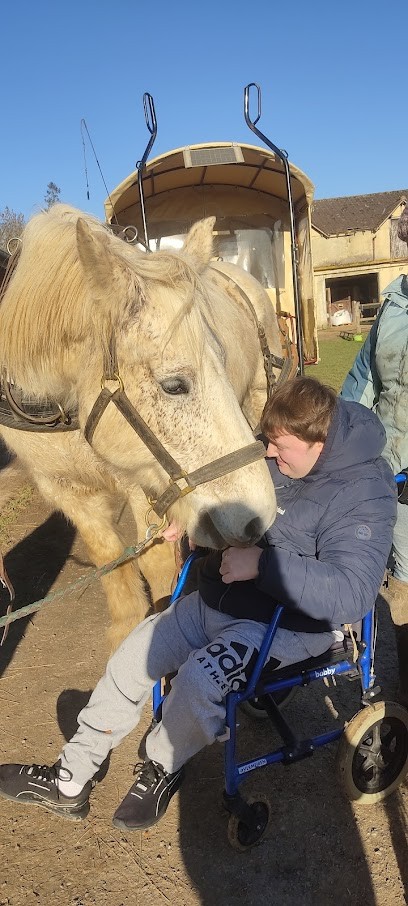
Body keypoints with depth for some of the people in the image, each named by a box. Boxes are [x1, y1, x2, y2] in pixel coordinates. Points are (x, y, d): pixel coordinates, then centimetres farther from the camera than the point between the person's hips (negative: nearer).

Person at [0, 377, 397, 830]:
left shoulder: (365, 492, -21)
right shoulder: (273, 454, -2)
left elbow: (351, 594, -31)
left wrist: (262, 563, -31)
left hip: (290, 623, -7)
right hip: (218, 600, 8)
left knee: (199, 678, -28)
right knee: (130, 658, 3)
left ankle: (161, 769, 9)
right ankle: (68, 782, 21)